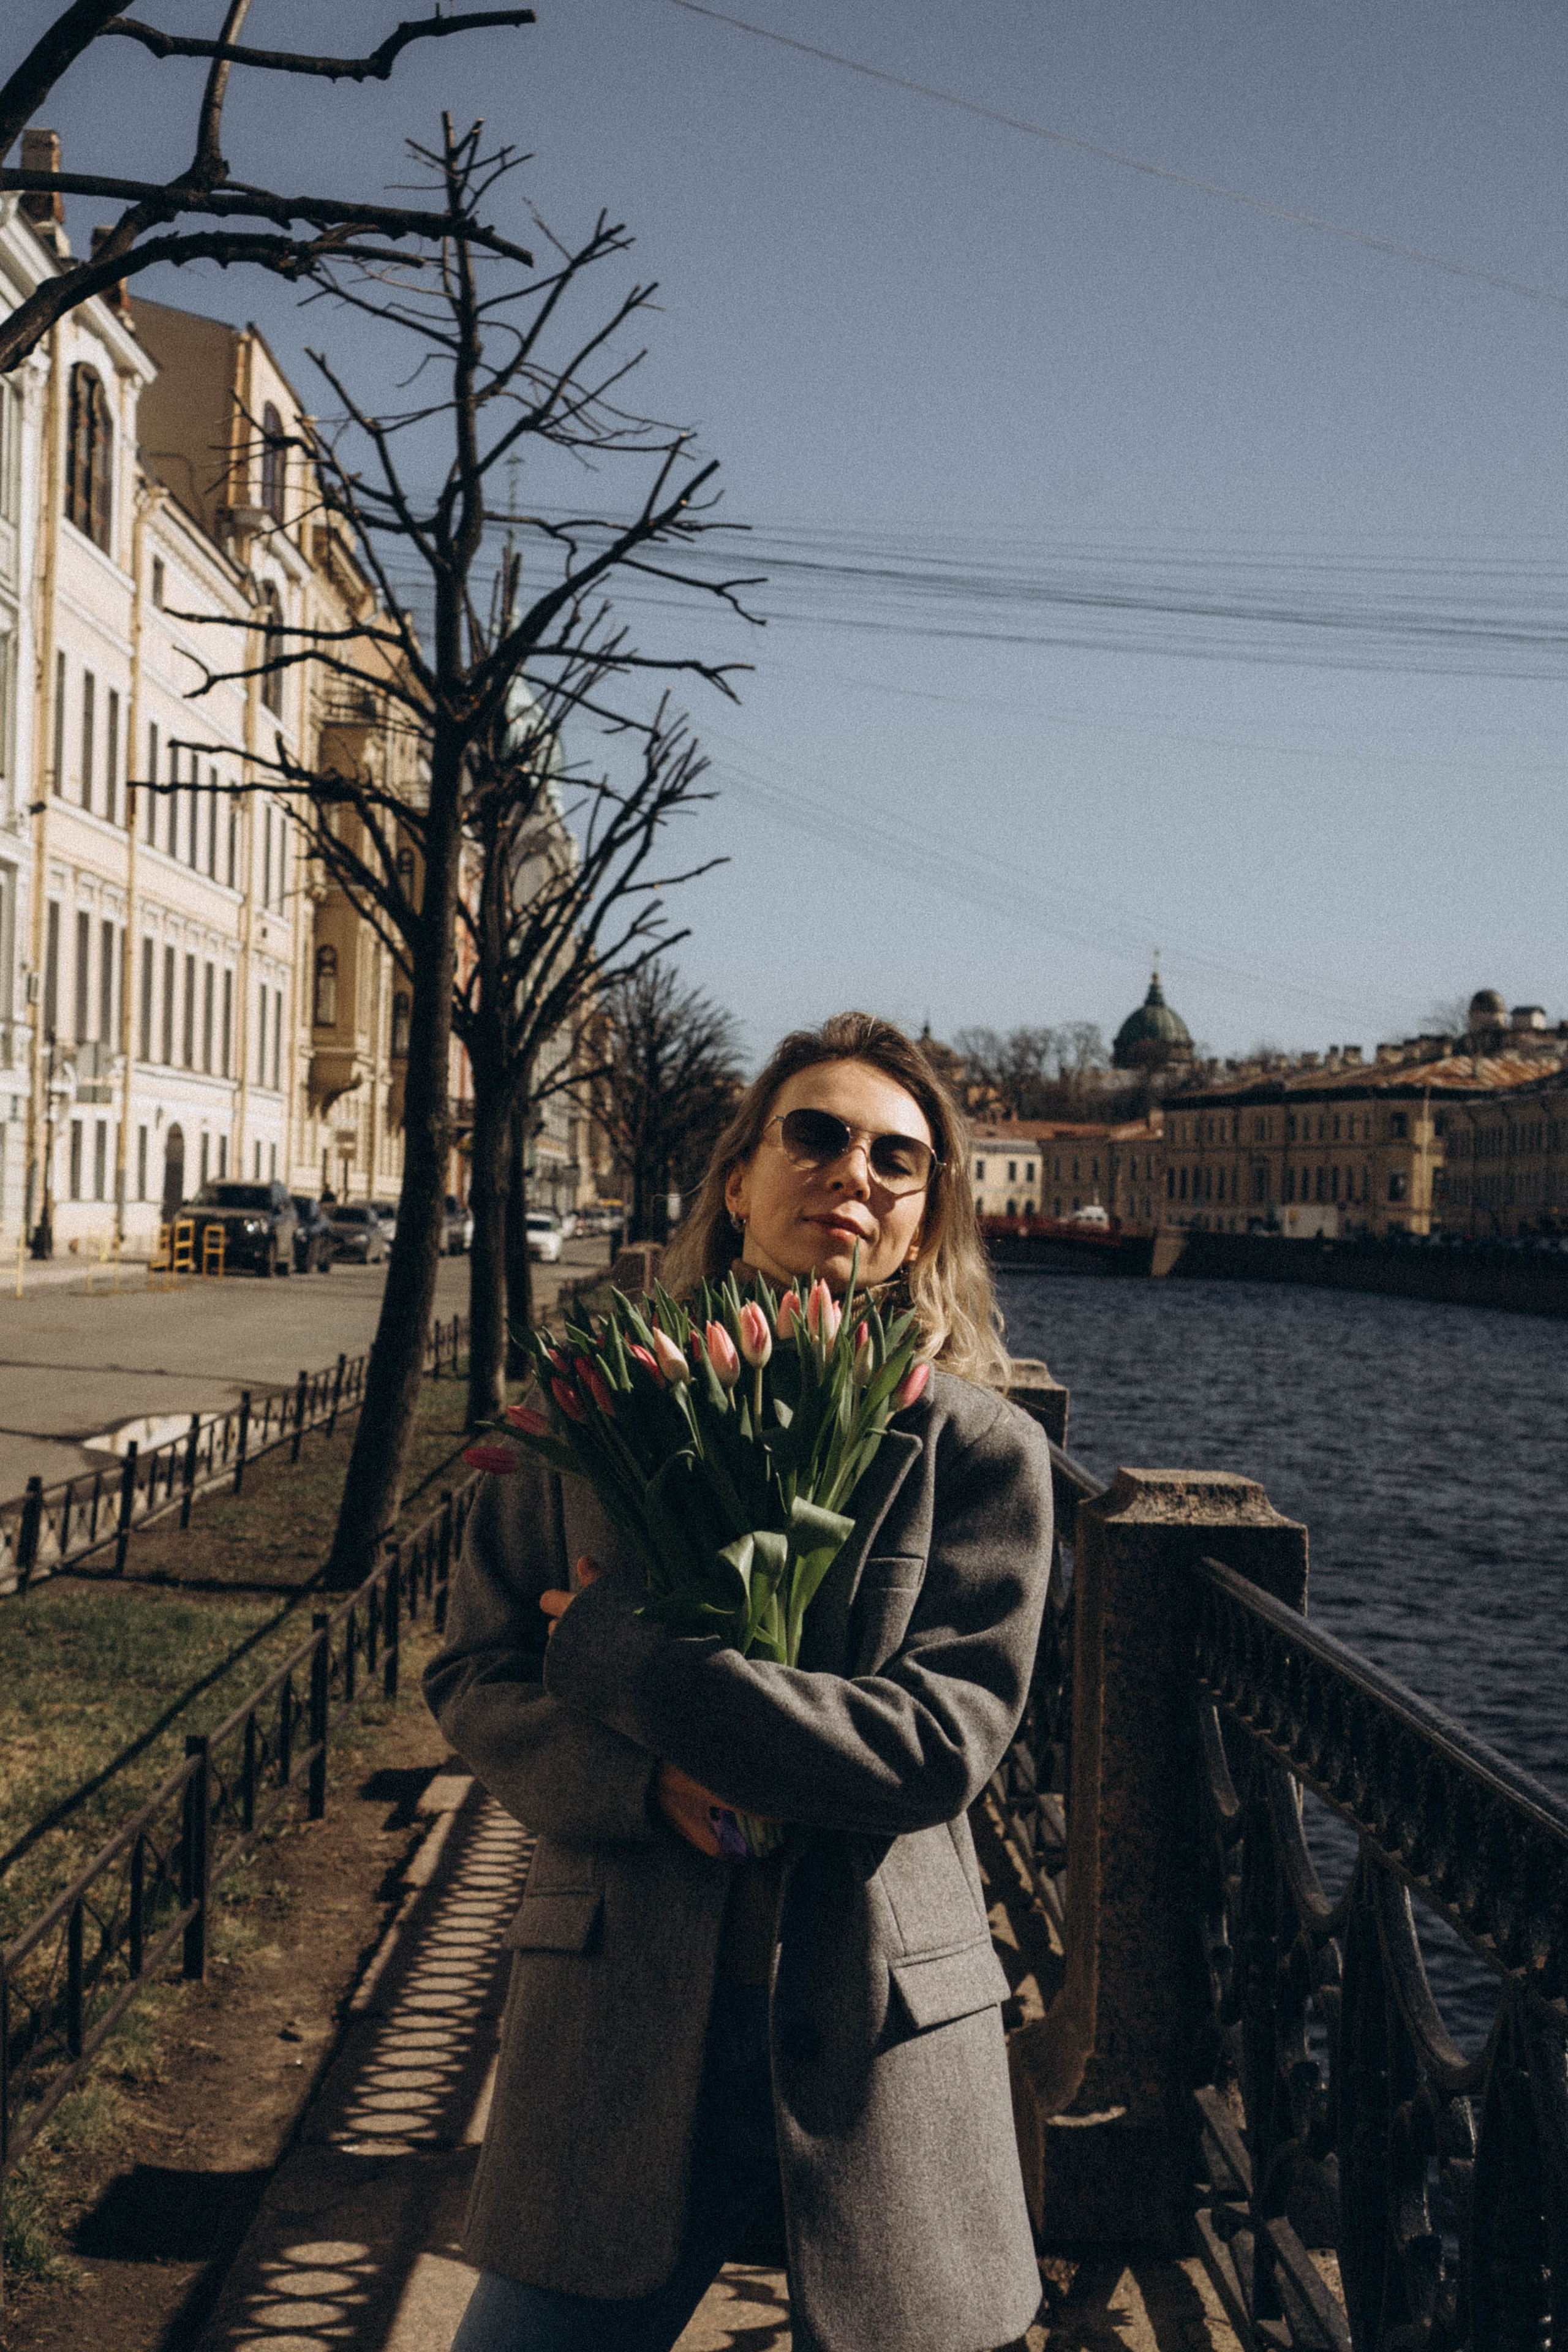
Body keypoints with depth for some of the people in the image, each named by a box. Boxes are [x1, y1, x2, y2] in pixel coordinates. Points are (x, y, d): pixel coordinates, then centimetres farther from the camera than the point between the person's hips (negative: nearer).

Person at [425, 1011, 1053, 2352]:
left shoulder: (980, 1449, -4)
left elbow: (946, 1740, -13)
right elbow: (473, 1677, 4)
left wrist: (624, 1662, -16)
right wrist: (641, 1781, -17)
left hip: (880, 2052, -1)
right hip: (618, 2036, 1)